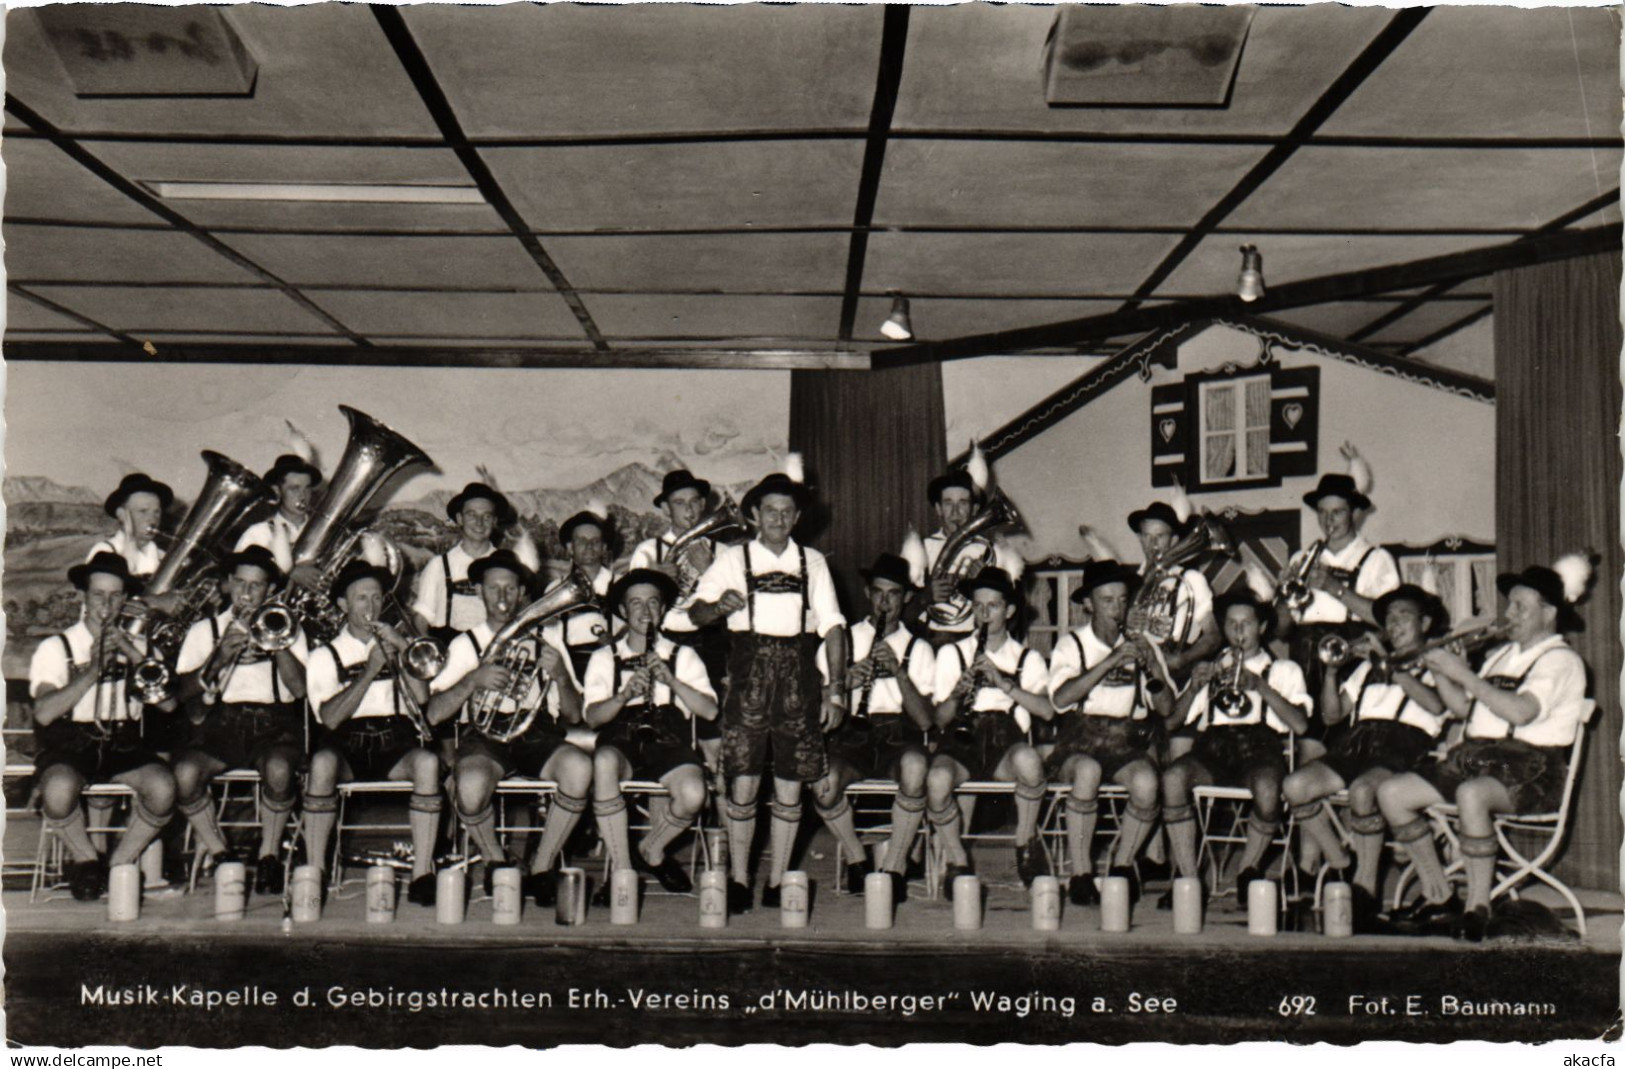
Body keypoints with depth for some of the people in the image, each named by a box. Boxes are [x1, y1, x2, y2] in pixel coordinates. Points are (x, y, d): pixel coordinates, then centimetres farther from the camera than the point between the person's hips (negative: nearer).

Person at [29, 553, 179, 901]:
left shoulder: (137, 646, 14)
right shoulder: (56, 648, 5)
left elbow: (168, 702, -3)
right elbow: (44, 713, -12)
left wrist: (133, 654, -10)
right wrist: (92, 671, -17)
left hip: (124, 745, 2)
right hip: (70, 744, -2)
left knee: (163, 787, -29)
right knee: (59, 791, -35)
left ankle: (119, 864, -2)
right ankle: (87, 860, -2)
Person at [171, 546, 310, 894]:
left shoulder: (286, 629, 19)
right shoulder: (205, 630, 20)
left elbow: (299, 688, 1)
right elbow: (185, 690, 5)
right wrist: (219, 657, -9)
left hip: (274, 724, -1)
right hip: (223, 721, 1)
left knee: (279, 768, -35)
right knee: (185, 771, -30)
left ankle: (268, 856, -12)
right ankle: (220, 854, -7)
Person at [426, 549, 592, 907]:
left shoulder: (546, 638, 12)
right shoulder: (465, 645, 10)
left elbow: (574, 715, 7)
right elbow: (434, 714, -3)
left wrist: (559, 675, -12)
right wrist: (473, 680, -18)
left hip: (538, 735, 1)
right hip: (485, 736, -1)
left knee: (579, 766, -33)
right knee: (471, 786, -35)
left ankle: (541, 867, -14)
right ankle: (496, 861, -4)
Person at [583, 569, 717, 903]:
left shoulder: (683, 656, 18)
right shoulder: (605, 658, 18)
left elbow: (710, 711, 3)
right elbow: (592, 717, 3)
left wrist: (671, 680, -10)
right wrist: (624, 694, -15)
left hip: (669, 744, 1)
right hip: (621, 743, 0)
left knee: (693, 795, -32)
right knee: (603, 761, -38)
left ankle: (650, 851, 2)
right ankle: (621, 869, -24)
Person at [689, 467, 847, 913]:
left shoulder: (813, 562, 14)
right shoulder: (732, 559, 11)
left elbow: (832, 625, 9)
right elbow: (696, 612, 3)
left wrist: (836, 688, 0)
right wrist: (719, 605, -20)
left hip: (798, 678, 2)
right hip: (749, 676, -1)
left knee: (790, 784, 3)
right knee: (743, 780, -5)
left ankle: (777, 881, 12)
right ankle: (739, 879, 6)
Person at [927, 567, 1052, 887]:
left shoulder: (1027, 658, 17)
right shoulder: (952, 653, 17)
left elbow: (1046, 709, -2)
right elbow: (940, 720, 9)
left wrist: (1003, 683, -13)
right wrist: (957, 694, -12)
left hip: (1006, 742, 0)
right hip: (961, 739, 0)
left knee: (1029, 761, -36)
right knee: (937, 779, -34)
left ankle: (1025, 845, -8)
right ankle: (958, 862, -8)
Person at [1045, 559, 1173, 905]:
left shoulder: (1139, 646, 15)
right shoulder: (1072, 645, 6)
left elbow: (1166, 708, 7)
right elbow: (1060, 699, -15)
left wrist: (1153, 669, -10)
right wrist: (1111, 661, -18)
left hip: (1129, 746, 2)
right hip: (1080, 742, -2)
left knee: (1146, 782, -31)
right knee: (1088, 770, -36)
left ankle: (1122, 866, -7)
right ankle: (1081, 874, -23)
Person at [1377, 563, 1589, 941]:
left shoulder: (1561, 660, -4)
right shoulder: (1499, 655, 23)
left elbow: (1520, 712, -21)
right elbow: (1463, 708, 19)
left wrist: (1463, 674, -18)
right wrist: (1442, 672, 3)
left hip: (1531, 766, -8)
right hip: (1477, 754, 8)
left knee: (1471, 794, -39)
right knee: (1392, 793, -7)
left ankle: (1478, 906, -25)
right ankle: (1438, 897, 4)